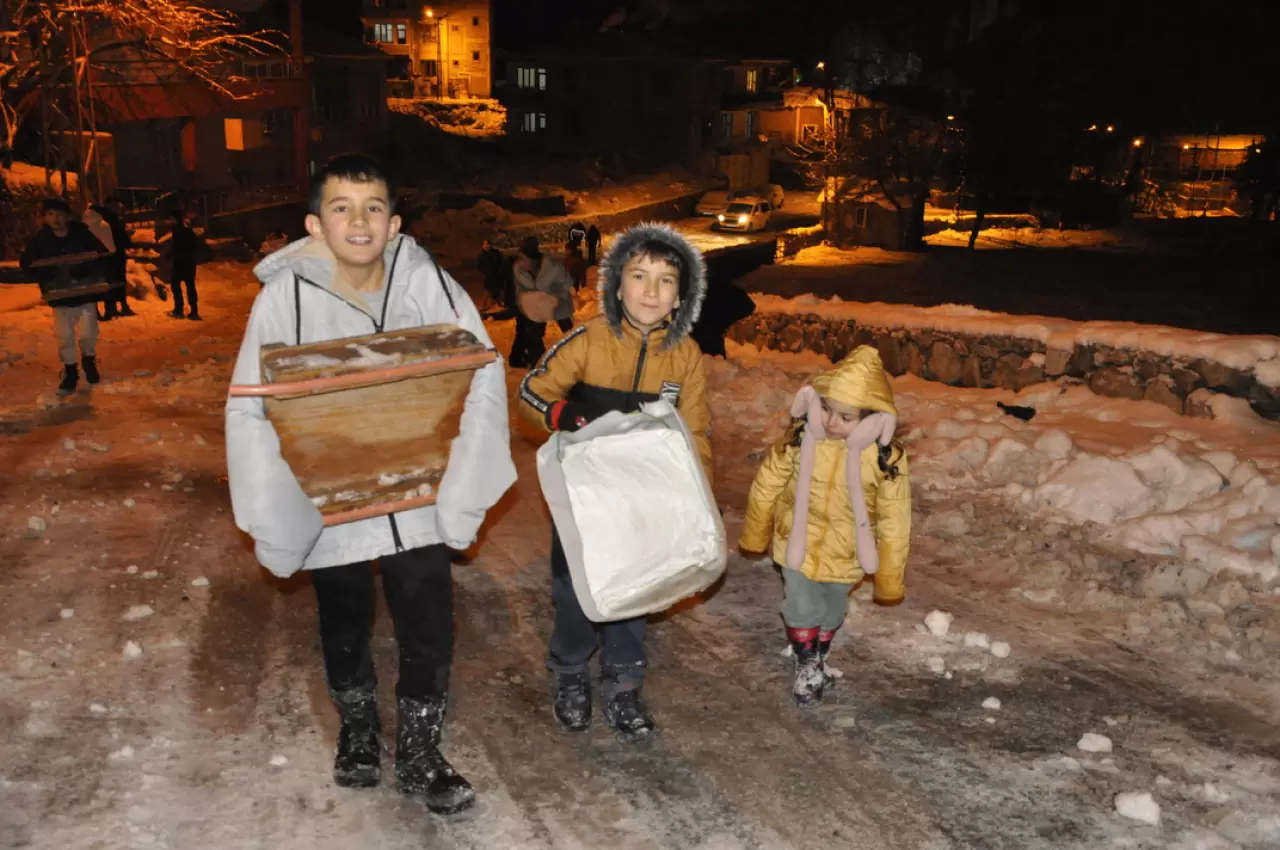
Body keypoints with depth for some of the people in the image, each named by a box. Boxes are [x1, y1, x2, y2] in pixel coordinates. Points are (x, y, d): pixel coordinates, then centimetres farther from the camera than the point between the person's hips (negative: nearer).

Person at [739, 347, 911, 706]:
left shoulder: (886, 458, -24)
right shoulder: (800, 439, -21)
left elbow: (894, 522, -14)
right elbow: (767, 485, -6)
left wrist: (890, 580, -6)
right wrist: (754, 535, 6)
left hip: (845, 554, 1)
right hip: (799, 543, 0)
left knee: (831, 613, 21)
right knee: (803, 610, 4)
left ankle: (820, 659, 50)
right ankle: (807, 667, 33)